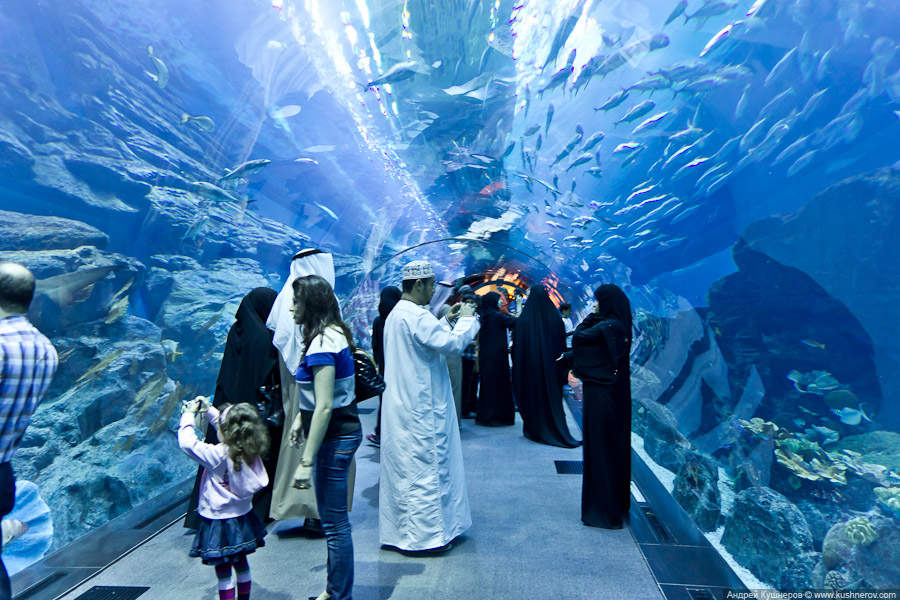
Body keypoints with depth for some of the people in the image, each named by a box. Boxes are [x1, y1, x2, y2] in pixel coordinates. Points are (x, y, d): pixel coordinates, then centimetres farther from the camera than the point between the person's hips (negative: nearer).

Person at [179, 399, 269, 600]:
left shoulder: (219, 455, -25)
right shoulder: (250, 452, -6)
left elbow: (187, 442, -21)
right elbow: (223, 424, 8)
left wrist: (189, 414, -10)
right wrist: (208, 409, 9)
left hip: (220, 521, -7)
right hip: (243, 517, 7)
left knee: (223, 572, 7)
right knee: (241, 564, 23)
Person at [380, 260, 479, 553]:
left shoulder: (396, 314, 12)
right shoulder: (416, 316, -20)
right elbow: (453, 343, -23)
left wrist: (446, 321, 16)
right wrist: (466, 318, -7)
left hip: (402, 405, 10)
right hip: (421, 408, -10)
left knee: (405, 466, 18)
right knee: (425, 466, 1)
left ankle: (401, 528, 31)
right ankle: (425, 533, 13)